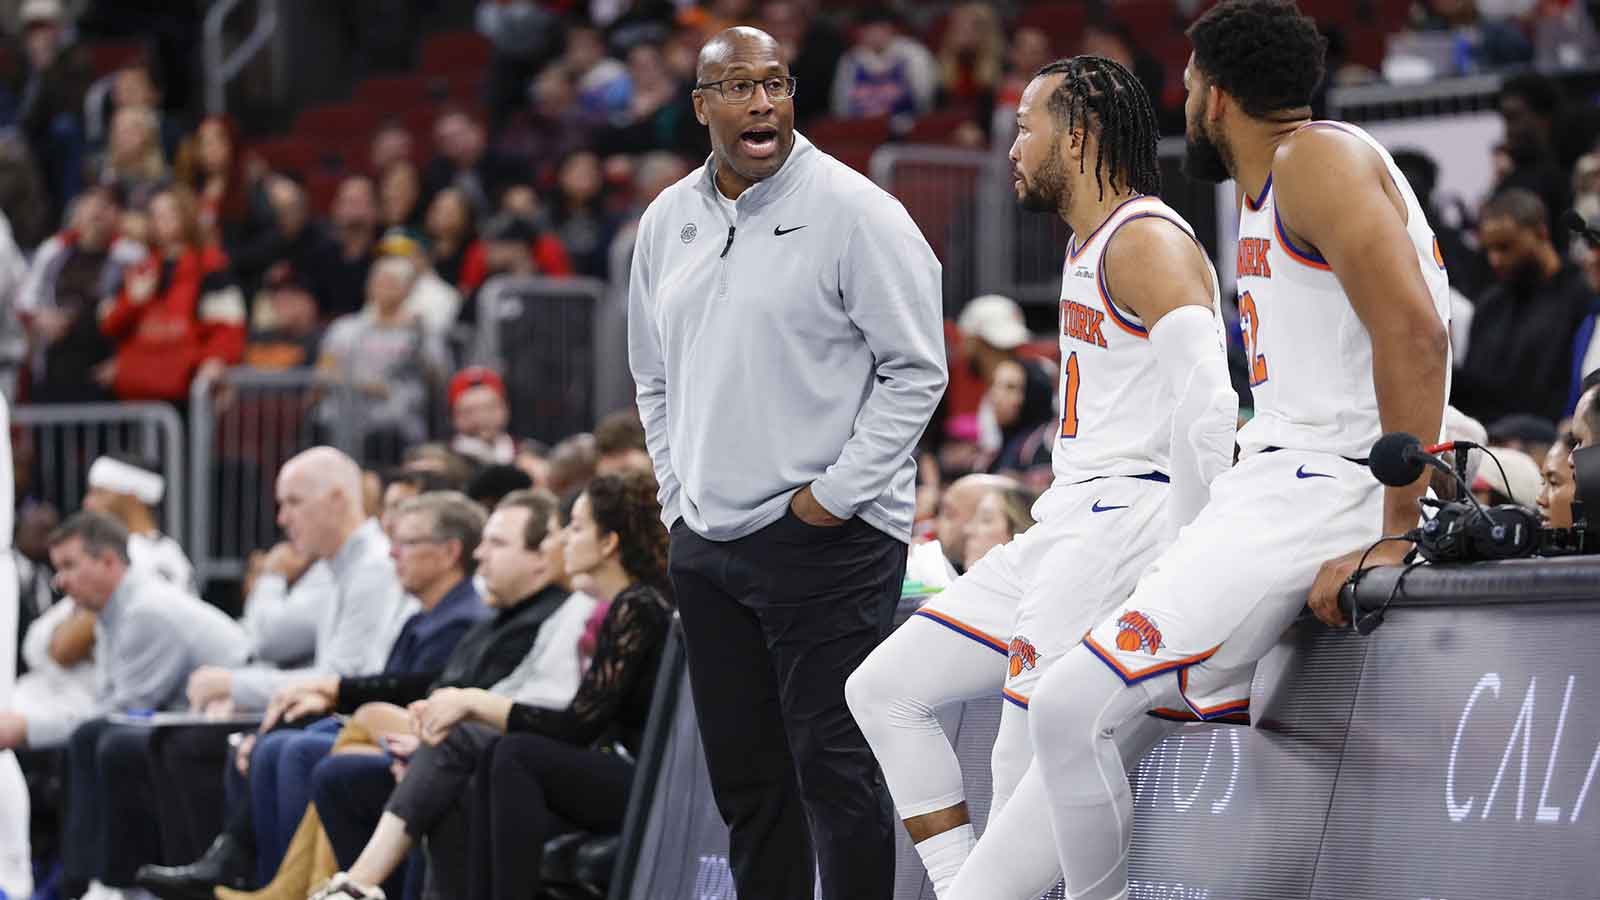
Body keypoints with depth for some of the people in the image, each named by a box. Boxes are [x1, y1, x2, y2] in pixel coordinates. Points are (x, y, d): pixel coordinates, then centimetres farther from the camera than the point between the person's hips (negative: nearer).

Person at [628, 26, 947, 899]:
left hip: (826, 540, -6)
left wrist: (835, 494, -11)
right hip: (706, 543, 6)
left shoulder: (852, 211, -8)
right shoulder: (668, 221, 11)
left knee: (833, 770, -8)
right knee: (743, 776, 11)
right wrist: (679, 495, 13)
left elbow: (916, 371, -8)